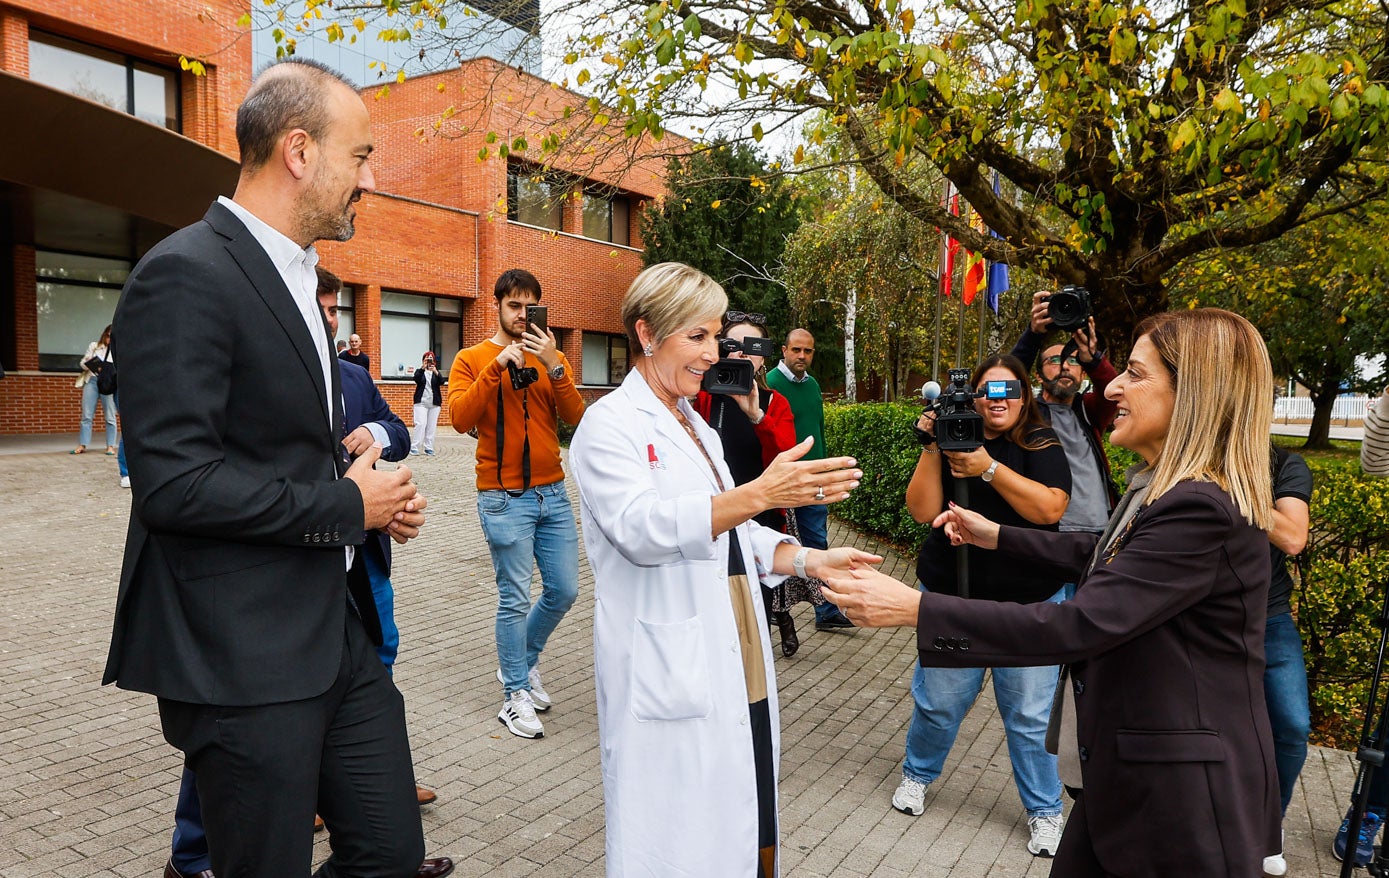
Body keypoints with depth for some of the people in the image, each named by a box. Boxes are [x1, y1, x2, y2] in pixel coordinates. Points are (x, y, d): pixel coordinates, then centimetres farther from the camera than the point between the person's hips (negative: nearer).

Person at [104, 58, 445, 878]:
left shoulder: (295, 277, 15)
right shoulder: (187, 273, -15)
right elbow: (176, 482, -23)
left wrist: (376, 494, 5)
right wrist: (347, 505, -13)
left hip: (338, 632, 9)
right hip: (245, 657, -8)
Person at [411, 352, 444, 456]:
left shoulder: (436, 372, 13)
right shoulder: (420, 371, 9)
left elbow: (442, 382, -6)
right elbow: (416, 379, -12)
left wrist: (436, 372, -22)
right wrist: (422, 368, -24)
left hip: (434, 403, 2)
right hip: (421, 402, -2)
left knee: (432, 426, 2)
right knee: (420, 424, -12)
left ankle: (428, 448, 8)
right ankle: (414, 447, -9)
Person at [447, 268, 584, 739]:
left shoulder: (553, 359, 10)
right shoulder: (471, 359, 1)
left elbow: (575, 416, -5)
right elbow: (460, 418, -15)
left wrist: (553, 365, -16)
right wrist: (498, 365, -20)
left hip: (553, 493, 5)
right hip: (504, 498, -4)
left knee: (564, 589, 10)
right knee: (516, 599, -2)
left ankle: (522, 662, 34)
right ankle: (516, 694, 14)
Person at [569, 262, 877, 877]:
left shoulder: (696, 427, 17)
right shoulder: (611, 424, -8)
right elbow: (642, 528, -24)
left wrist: (808, 560, 2)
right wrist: (761, 493, -35)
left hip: (737, 672, 8)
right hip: (667, 680, -7)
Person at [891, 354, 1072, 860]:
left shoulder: (1041, 445, -2)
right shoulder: (954, 439, 2)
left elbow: (1050, 508, -18)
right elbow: (922, 510, -7)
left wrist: (989, 468, -26)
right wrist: (930, 449, -18)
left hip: (1029, 601, -1)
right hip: (951, 595, 1)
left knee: (1029, 714, 4)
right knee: (939, 700, 10)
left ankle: (1044, 812, 26)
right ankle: (916, 774, 39)